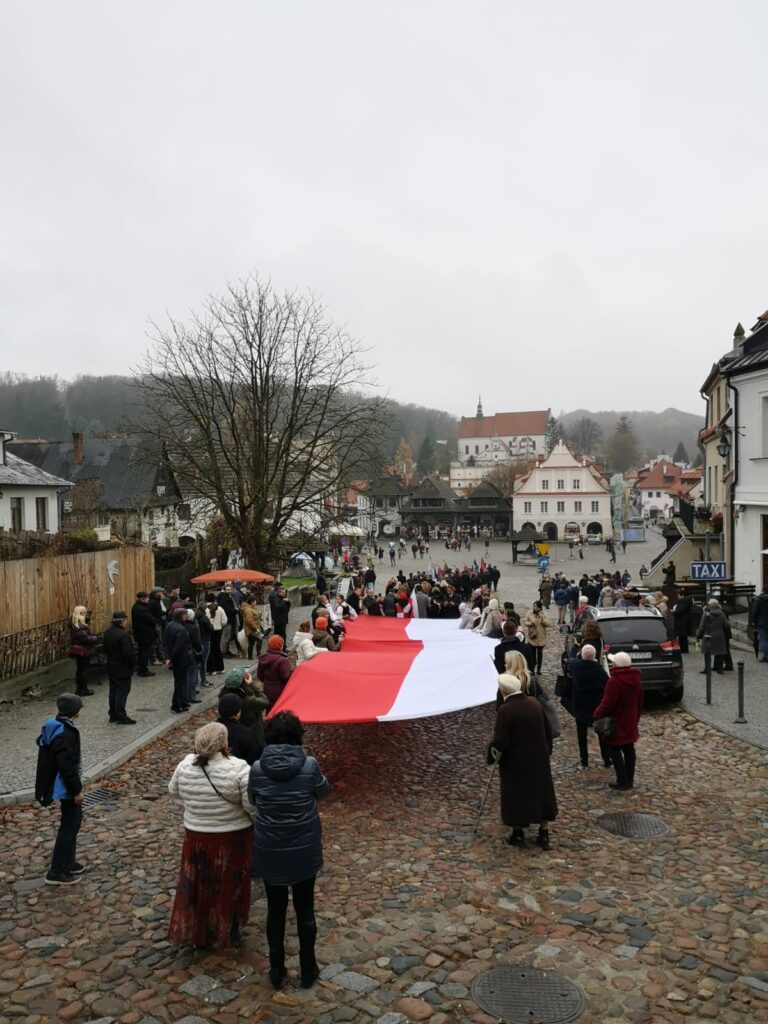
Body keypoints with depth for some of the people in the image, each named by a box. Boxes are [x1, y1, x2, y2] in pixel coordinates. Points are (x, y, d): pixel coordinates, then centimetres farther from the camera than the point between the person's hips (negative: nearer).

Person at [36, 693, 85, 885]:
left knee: (74, 821, 21)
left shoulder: (52, 727, 4)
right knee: (69, 827, 1)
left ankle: (68, 863, 32)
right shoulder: (65, 734, -27)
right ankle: (56, 872, 9)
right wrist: (76, 790, -17)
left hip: (54, 783, 10)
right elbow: (67, 766, -26)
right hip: (65, 787, -10)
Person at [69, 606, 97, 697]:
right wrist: (95, 638, -11)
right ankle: (84, 690, 9)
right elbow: (86, 638, -26)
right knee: (84, 670, 1)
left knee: (79, 669, 17)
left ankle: (79, 689, 25)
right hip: (84, 651, -9)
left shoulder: (74, 624, 6)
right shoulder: (80, 626, -24)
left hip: (78, 651, 9)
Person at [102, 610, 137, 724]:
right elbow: (128, 654, -25)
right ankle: (121, 717, 3)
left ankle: (113, 715, 24)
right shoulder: (123, 635, -25)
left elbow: (105, 649, 13)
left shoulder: (107, 633, 4)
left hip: (111, 667, 9)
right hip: (122, 669, -9)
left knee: (113, 691, 16)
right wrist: (133, 662, -9)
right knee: (122, 692, -1)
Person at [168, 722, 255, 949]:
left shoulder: (185, 765, -7)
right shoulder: (238, 768, -21)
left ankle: (200, 936, 27)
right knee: (230, 885, 14)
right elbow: (252, 805, -20)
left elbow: (174, 791, 9)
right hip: (232, 837, -3)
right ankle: (230, 933, 26)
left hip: (196, 836, 3)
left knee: (198, 885, 16)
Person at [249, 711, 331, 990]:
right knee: (305, 910, 17)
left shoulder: (257, 769, -14)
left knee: (275, 910, 19)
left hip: (269, 851, 1)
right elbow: (323, 791, 0)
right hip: (304, 850, -1)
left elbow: (253, 800, 4)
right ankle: (308, 970, 31)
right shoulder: (309, 766, -19)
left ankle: (277, 971, 31)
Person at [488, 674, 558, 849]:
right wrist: (546, 751, 21)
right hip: (539, 759, 5)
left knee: (516, 795, 11)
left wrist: (493, 756, -1)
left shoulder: (505, 710, -22)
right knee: (542, 792, 15)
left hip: (515, 762, -5)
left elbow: (500, 741, -20)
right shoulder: (535, 703, -3)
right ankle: (544, 834, 20)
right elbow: (548, 731, 8)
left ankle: (518, 834, 22)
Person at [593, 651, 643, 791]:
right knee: (629, 749, 14)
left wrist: (596, 715, -6)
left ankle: (622, 782, 4)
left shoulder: (614, 681, -24)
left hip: (616, 723, -8)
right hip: (630, 722, 8)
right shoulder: (636, 679, 4)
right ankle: (629, 780, 22)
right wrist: (636, 718, 24)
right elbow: (639, 702, 14)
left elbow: (607, 704, -21)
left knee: (615, 751, 2)